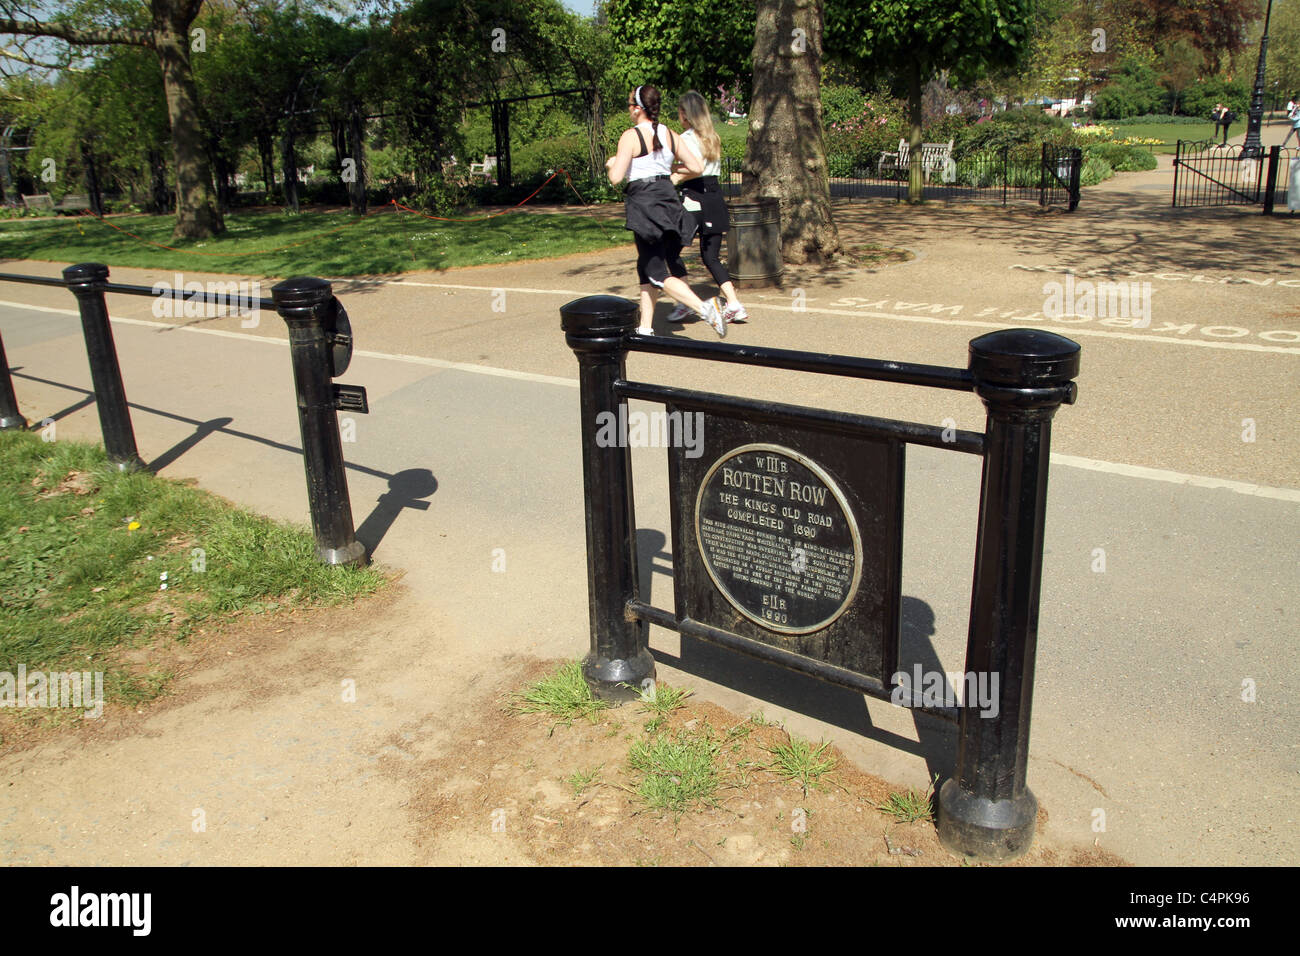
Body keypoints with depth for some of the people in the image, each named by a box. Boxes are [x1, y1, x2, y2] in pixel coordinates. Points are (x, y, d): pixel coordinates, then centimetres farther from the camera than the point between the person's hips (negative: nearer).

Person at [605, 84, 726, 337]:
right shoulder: (670, 134, 6)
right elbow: (697, 168, 7)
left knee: (657, 271, -3)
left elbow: (616, 178, -16)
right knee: (646, 267, 16)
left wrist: (612, 164, 6)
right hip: (668, 198, 7)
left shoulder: (631, 136, -11)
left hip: (644, 202, -7)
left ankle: (704, 308, -21)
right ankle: (645, 328, 18)